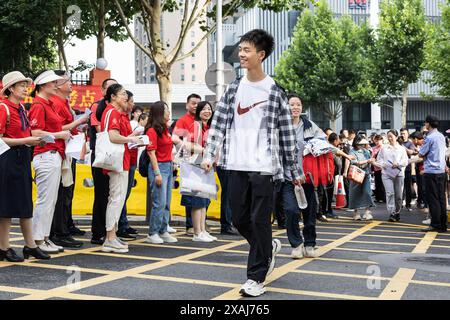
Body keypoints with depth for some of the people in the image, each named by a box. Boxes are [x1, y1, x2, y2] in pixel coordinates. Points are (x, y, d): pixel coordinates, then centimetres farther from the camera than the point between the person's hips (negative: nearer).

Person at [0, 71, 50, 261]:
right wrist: (26, 141, -20)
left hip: (23, 158, 8)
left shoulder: (21, 108, 13)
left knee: (25, 204, 11)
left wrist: (35, 141, 5)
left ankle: (30, 246, 17)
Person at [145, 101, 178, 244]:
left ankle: (163, 232, 16)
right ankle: (152, 234, 1)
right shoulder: (152, 130, -9)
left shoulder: (165, 129, 15)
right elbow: (152, 153, -13)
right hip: (159, 166, -8)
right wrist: (157, 173, -18)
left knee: (167, 203, 9)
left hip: (169, 166, 8)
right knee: (159, 203, -8)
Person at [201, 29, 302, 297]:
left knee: (259, 221, -3)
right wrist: (209, 155, -3)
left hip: (264, 166, -4)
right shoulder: (234, 89, 10)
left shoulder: (275, 91, -2)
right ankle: (269, 247, 36)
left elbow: (288, 134, -1)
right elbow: (219, 124, 9)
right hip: (237, 166, 5)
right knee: (240, 219, 9)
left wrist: (295, 171, 0)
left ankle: (256, 277, 8)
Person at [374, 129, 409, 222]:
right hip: (387, 173, -1)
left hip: (399, 173, 1)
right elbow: (379, 160, 8)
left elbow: (405, 161, 3)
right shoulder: (384, 148, 9)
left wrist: (398, 164, -14)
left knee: (399, 195, 4)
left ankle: (397, 212, 22)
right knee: (390, 193, -14)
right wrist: (383, 164, -11)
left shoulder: (402, 148, 8)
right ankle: (391, 213, -14)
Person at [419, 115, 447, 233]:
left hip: (431, 171, -7)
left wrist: (421, 154, 11)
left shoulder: (430, 138, -13)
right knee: (441, 198, 9)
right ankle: (443, 225, 11)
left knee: (432, 199, -2)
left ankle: (435, 224, -1)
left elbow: (421, 154, -9)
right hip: (441, 171, 7)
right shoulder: (442, 136, 11)